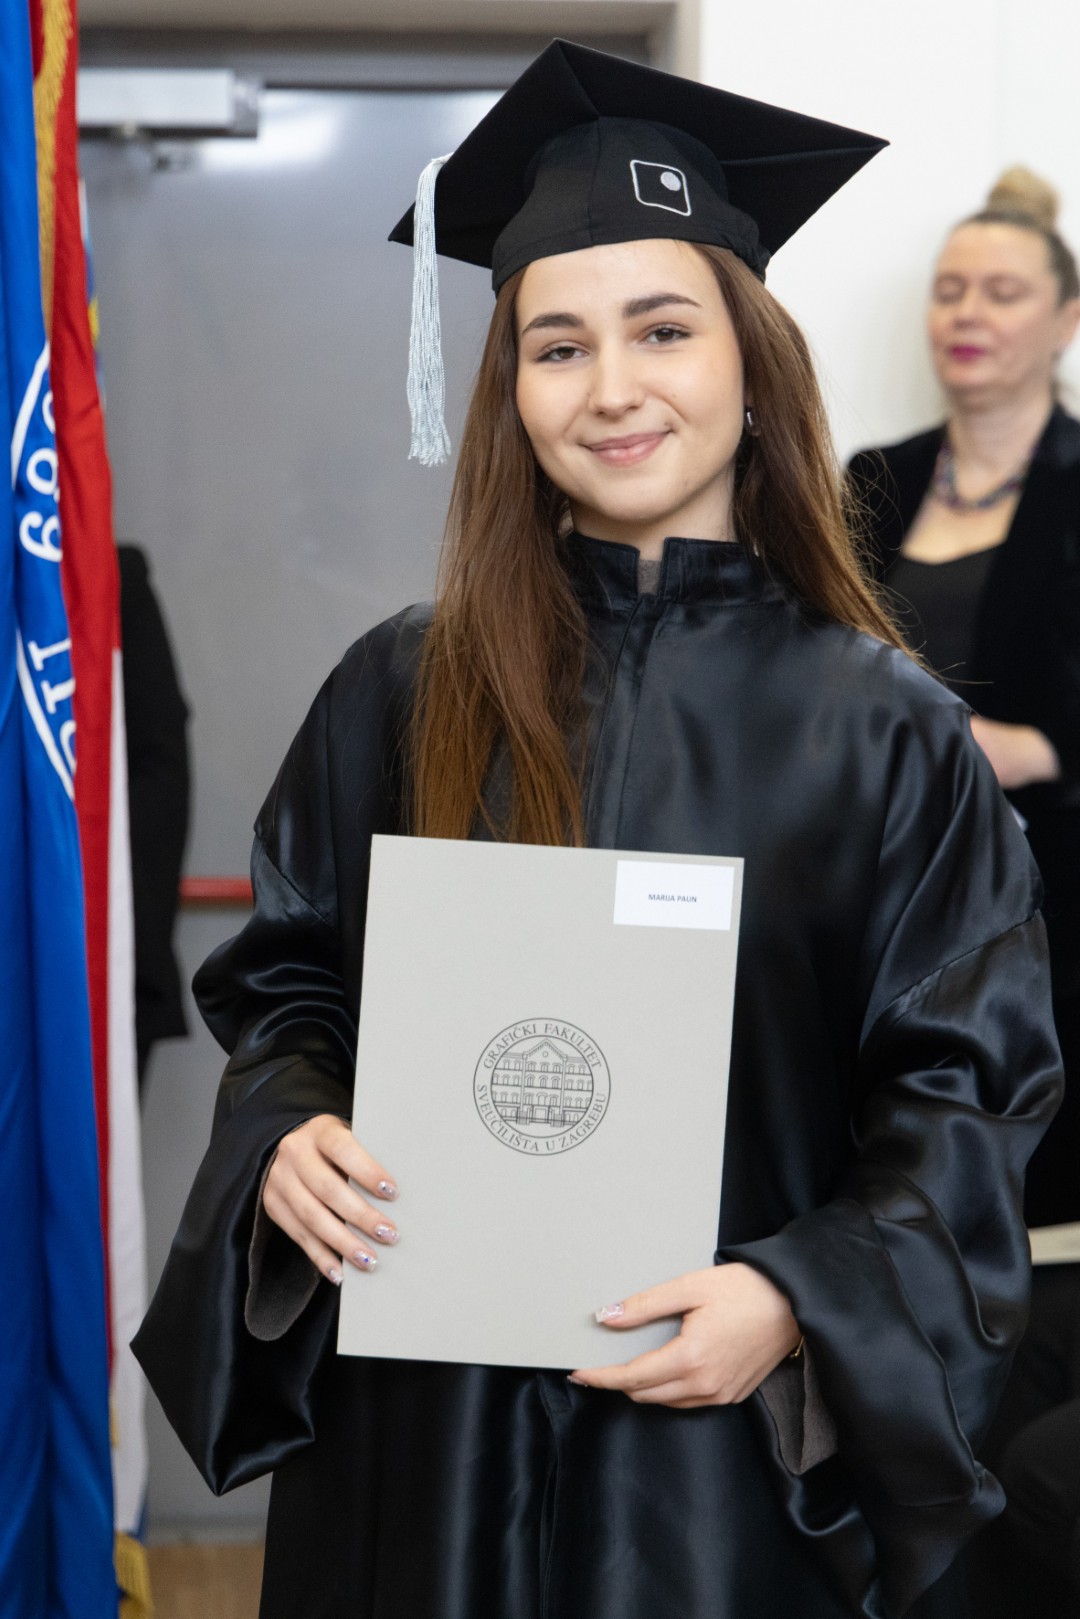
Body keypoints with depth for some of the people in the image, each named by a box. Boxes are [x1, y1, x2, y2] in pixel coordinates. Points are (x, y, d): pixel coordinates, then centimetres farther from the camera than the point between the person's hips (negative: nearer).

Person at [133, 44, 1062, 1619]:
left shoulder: (875, 728, -5)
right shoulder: (404, 694, 1)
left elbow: (964, 1089, -5)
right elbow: (282, 985, 7)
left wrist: (801, 1301, -19)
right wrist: (290, 1140, -13)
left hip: (748, 1442, -1)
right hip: (427, 1426, 2)